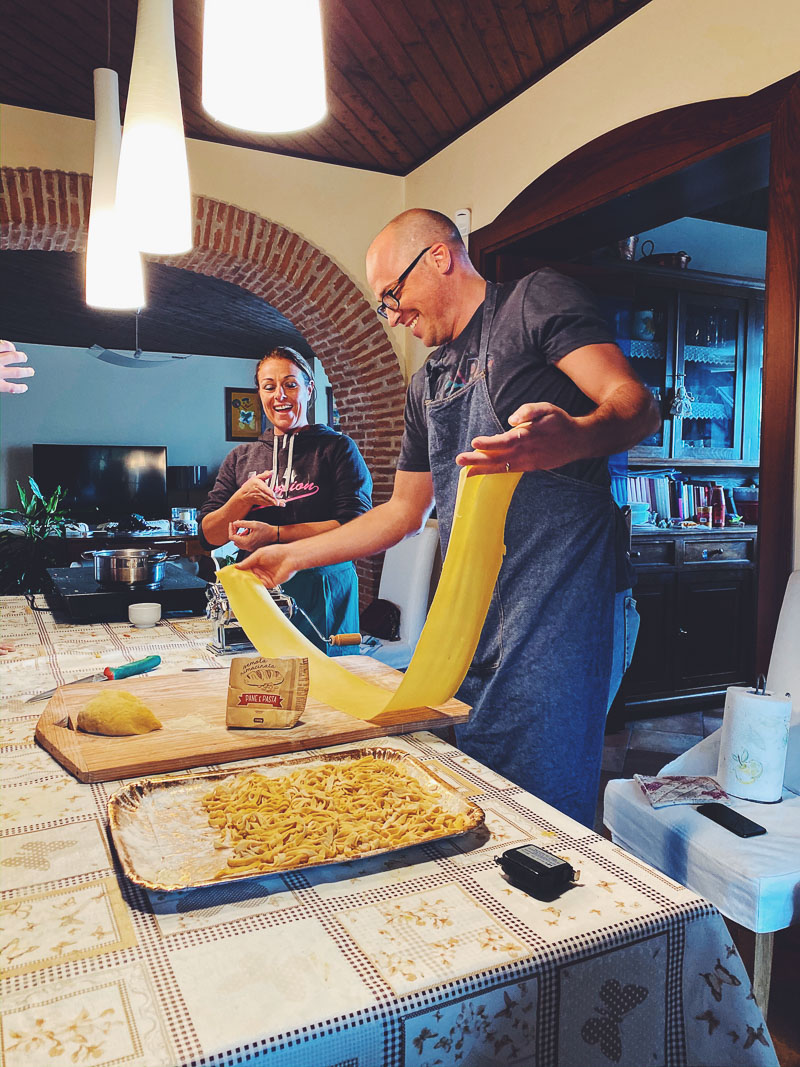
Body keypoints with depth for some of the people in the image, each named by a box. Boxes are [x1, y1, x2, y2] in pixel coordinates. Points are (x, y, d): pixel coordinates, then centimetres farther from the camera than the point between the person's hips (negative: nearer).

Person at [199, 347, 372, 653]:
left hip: (322, 594, -2)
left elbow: (356, 528, -12)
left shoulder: (338, 448, 0)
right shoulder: (241, 458, 13)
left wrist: (274, 534, -15)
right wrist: (242, 499, -11)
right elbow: (208, 535, 8)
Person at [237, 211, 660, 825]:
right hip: (470, 615, 7)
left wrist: (568, 439, -36)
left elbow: (636, 405, -13)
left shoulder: (535, 300, 1)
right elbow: (405, 511, 24)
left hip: (554, 600, -7)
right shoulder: (428, 386, 22)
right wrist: (293, 556, 22)